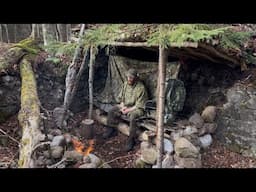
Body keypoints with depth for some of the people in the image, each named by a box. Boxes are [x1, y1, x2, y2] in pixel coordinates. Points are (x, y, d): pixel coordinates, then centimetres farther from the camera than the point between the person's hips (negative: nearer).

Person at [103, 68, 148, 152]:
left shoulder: (141, 88, -19)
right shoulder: (125, 84, 2)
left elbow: (139, 105, -19)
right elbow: (121, 97, 11)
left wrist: (128, 110, -21)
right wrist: (123, 106, -7)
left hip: (136, 108, -7)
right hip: (125, 105, 7)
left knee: (132, 117, -36)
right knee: (112, 111, -7)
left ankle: (131, 139, -25)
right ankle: (111, 130, 10)